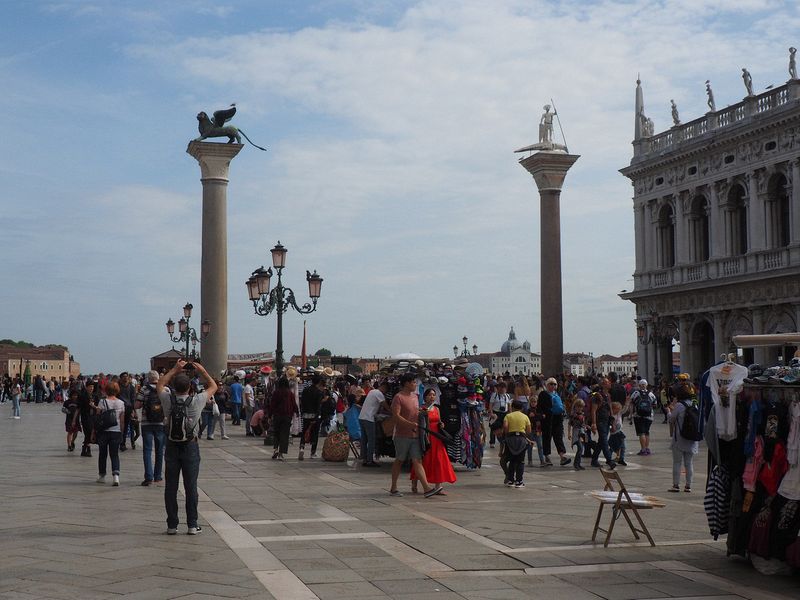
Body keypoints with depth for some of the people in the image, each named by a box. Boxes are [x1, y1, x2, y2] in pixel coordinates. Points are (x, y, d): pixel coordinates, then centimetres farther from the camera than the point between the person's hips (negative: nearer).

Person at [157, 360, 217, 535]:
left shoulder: (168, 400, -8)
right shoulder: (196, 401, -12)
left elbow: (160, 384, 15)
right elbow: (213, 386, 5)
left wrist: (175, 369, 17)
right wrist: (202, 371, 12)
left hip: (172, 447, 2)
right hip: (190, 447, -1)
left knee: (171, 486, 6)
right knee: (191, 486, 3)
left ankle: (172, 525, 9)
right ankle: (192, 525, 5)